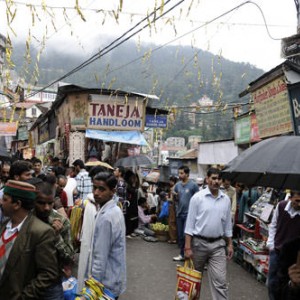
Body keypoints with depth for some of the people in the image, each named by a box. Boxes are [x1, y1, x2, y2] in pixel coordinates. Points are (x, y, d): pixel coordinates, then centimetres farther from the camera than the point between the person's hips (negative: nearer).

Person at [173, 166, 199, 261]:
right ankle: (182, 254, 23)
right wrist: (175, 196, -3)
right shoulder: (177, 185, 7)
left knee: (186, 235, -9)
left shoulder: (193, 185, -9)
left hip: (189, 214, -6)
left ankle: (183, 254, 4)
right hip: (179, 213, 6)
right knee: (180, 235, 12)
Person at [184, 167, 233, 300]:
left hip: (218, 244, 2)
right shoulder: (197, 197, -8)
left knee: (220, 281, -4)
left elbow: (227, 224, 12)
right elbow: (190, 223, -8)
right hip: (199, 243, -2)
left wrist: (230, 244, 10)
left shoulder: (226, 199, 3)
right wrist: (187, 247, -11)